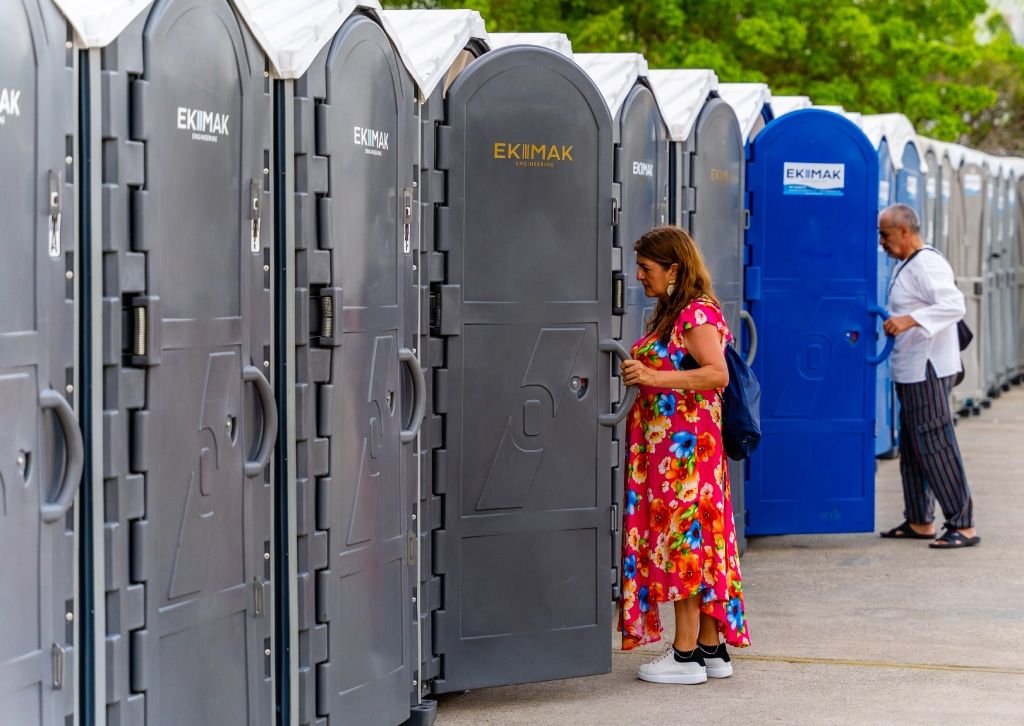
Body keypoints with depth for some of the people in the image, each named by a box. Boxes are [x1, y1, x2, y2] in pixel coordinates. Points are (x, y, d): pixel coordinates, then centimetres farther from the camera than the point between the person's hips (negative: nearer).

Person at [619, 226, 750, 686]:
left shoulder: (697, 313, -12)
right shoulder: (667, 314, 19)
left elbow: (717, 374, -24)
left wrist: (654, 378, -27)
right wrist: (636, 374, 9)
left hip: (686, 442, -10)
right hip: (664, 442, 10)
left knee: (683, 540, -7)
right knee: (698, 544, 10)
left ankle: (686, 654, -4)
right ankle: (712, 649, 13)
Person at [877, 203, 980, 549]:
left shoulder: (927, 264, -16)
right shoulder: (905, 267, 16)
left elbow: (954, 305, -29)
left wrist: (910, 320, -35)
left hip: (927, 371, -11)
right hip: (910, 373, 11)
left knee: (935, 446, -10)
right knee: (912, 448, 14)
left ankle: (963, 525, -7)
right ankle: (919, 522, 22)